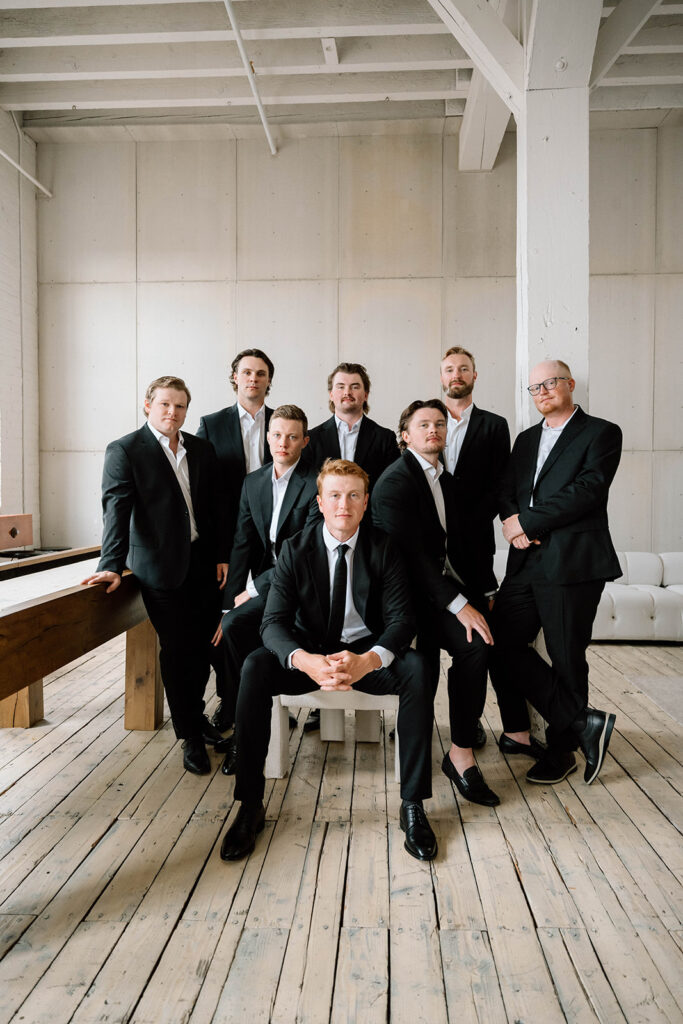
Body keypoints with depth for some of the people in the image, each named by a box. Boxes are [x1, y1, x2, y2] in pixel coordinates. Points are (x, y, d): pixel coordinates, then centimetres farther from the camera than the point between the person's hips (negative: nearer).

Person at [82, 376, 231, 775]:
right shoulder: (125, 451, -6)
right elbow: (117, 509, -14)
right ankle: (191, 736, 17)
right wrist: (112, 565, -22)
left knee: (203, 644, 11)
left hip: (201, 561, 5)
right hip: (160, 565, -4)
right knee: (176, 650, 1)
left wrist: (222, 555, 8)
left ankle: (196, 712, 36)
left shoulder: (202, 449, 9)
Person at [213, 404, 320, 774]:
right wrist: (230, 602, -5)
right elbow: (242, 545, 5)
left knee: (236, 626, -24)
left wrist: (254, 589, -15)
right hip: (262, 581, 6)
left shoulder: (316, 484, -10)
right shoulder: (252, 482, 10)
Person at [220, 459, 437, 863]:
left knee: (415, 667, -30)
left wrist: (367, 660, -35)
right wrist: (306, 661, -37)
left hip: (367, 653, 0)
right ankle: (251, 806, -18)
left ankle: (413, 804, -21)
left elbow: (401, 619, -12)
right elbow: (274, 622, -14)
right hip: (311, 653, 0)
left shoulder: (383, 548, -6)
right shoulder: (296, 549, -6)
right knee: (255, 667, -28)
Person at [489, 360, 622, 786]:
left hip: (572, 563, -6)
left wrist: (528, 521, -13)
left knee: (567, 659, 1)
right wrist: (513, 522, -8)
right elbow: (507, 490, 13)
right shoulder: (526, 439, 21)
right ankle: (584, 722, 10)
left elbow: (587, 489, -13)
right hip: (526, 562, 7)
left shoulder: (601, 433, 0)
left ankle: (562, 750, 20)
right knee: (501, 645, 1)